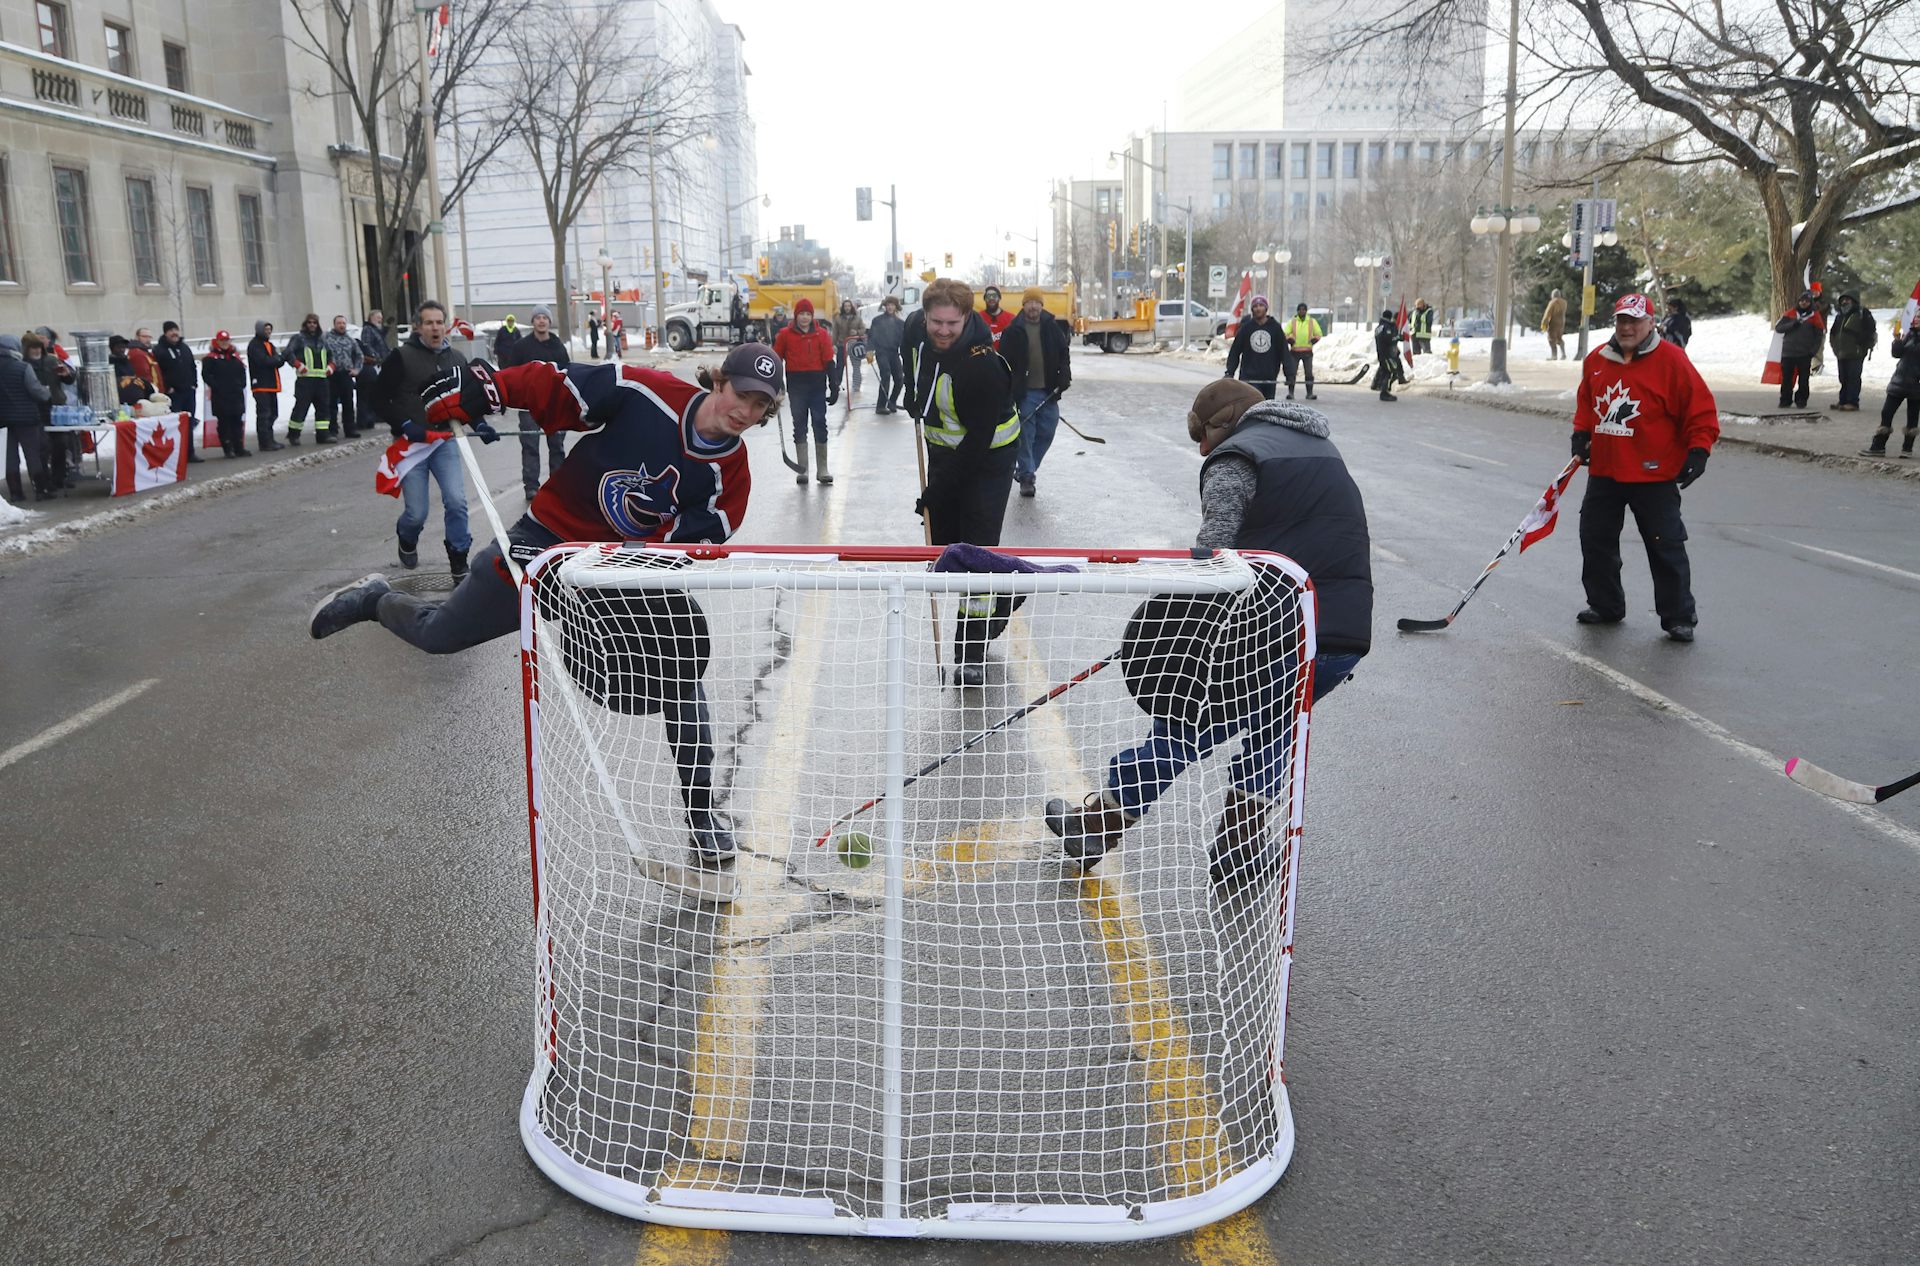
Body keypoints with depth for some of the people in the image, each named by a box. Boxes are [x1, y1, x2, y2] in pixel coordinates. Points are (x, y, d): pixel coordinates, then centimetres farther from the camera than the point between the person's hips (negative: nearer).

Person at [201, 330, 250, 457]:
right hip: (220, 396, -5)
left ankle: (239, 448, 14)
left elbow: (242, 371, 19)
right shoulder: (211, 358, -5)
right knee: (224, 422, -1)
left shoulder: (235, 355, 13)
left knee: (237, 421, 8)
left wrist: (241, 384, 6)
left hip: (236, 394, 5)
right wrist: (216, 386, -13)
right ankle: (228, 449, 4)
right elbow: (206, 374, -10)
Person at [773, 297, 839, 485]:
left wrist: (834, 387, -3)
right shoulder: (785, 335, 2)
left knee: (820, 424, 2)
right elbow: (776, 360, 6)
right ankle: (802, 469, 11)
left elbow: (829, 361, 2)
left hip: (818, 385, 0)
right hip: (796, 385, 0)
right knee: (799, 425, 6)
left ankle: (822, 470, 9)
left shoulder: (822, 334, 2)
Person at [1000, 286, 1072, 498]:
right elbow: (1004, 362, -1)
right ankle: (1026, 477, 4)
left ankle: (1026, 469, 23)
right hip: (1024, 392, -4)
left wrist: (1064, 377, -1)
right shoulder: (1013, 331, -2)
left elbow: (1064, 353, 14)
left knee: (1046, 433, 6)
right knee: (1025, 434, -4)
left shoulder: (1053, 328, 7)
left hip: (1049, 391, 4)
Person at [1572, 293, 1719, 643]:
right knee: (1596, 539, 12)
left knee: (1666, 547, -2)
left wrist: (1698, 450, -16)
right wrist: (1581, 433, 7)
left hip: (1653, 474, -5)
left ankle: (1678, 617, 8)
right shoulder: (1596, 360, 7)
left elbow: (1701, 408, -8)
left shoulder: (1671, 360, -9)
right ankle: (1605, 605, 28)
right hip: (1604, 471, 6)